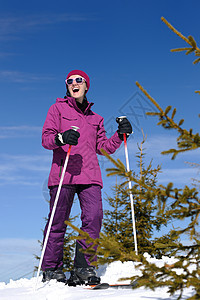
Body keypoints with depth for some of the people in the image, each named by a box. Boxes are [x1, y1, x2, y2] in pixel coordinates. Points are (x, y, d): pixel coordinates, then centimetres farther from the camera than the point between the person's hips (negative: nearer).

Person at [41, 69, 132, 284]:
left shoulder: (95, 118, 25)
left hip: (90, 174, 3)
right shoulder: (58, 108, 13)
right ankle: (51, 269, 8)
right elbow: (46, 138, 2)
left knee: (94, 217, -12)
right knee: (58, 221, -4)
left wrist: (120, 135, 5)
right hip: (63, 172, -3)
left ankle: (82, 268, -2)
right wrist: (61, 138, -19)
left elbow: (104, 147, 20)